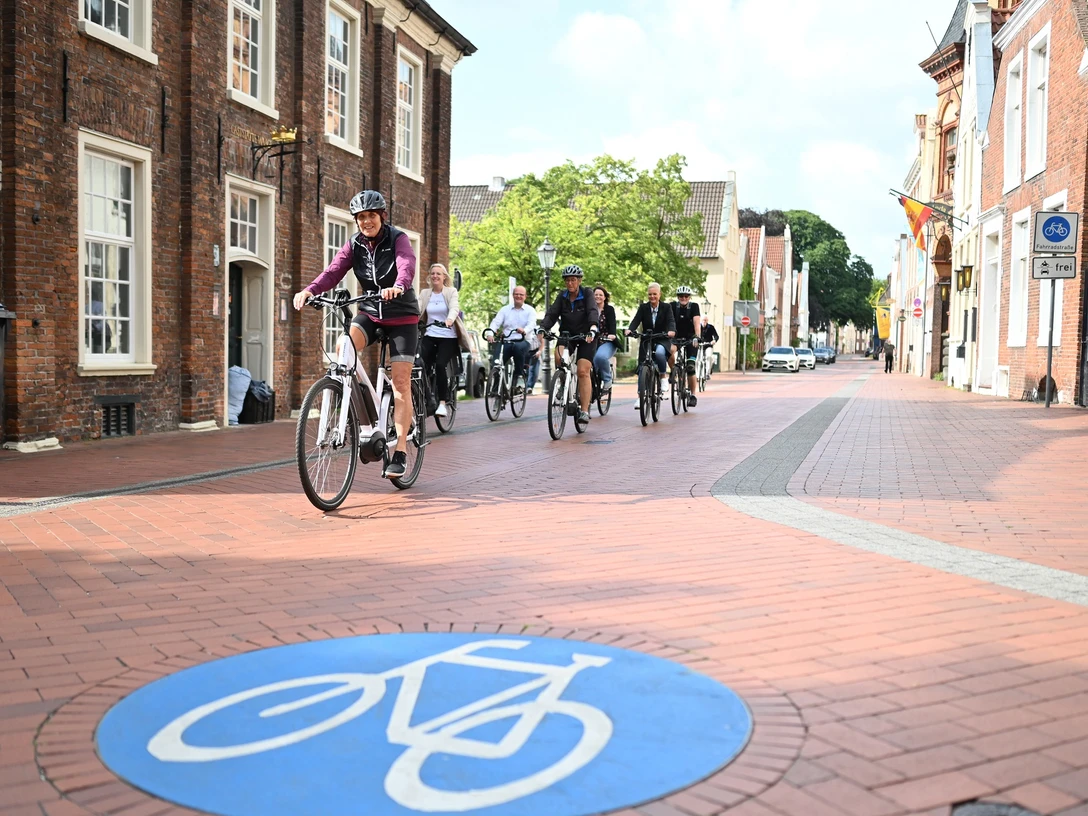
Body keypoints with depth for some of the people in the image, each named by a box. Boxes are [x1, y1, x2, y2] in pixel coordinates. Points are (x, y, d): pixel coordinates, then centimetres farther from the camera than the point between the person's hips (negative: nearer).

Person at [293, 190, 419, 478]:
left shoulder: (398, 239, -12)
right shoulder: (354, 245, 0)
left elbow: (407, 266, -32)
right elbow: (333, 271, -14)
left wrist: (397, 287, -55)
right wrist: (309, 291, -33)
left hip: (401, 316, -4)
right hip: (370, 313, 4)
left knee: (400, 382, -8)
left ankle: (401, 450, -1)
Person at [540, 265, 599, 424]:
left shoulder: (587, 294, -8)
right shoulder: (562, 296, 2)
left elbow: (593, 312, -24)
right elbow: (552, 314, -7)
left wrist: (592, 328, -44)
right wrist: (542, 328, -25)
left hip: (585, 337, -3)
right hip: (567, 334, 3)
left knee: (583, 372, -12)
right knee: (558, 356, -28)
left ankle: (584, 411, -9)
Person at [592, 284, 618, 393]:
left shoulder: (609, 309, 5)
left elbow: (612, 323, -10)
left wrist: (612, 334, -32)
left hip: (607, 342, -3)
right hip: (593, 341, 3)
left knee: (600, 356, -35)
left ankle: (607, 380, -12)